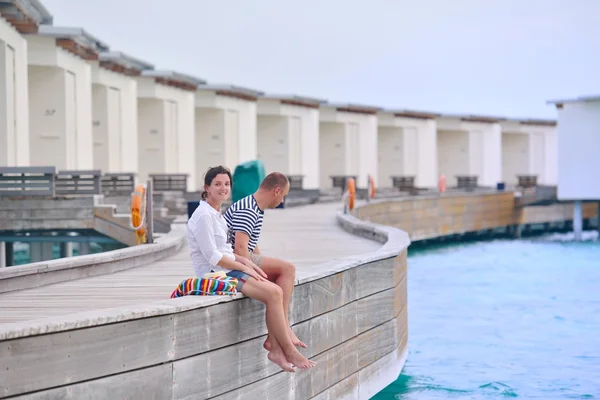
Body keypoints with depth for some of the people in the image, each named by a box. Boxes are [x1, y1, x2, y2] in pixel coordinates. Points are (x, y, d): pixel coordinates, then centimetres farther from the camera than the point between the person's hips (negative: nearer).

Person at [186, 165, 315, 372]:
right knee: (273, 293, -20)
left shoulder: (216, 214, 16)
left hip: (226, 269, 10)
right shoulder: (204, 215, -15)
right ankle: (289, 350, -13)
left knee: (275, 291, -5)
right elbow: (212, 257, -18)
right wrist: (244, 267, -12)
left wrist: (245, 261, 4)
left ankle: (276, 349, -9)